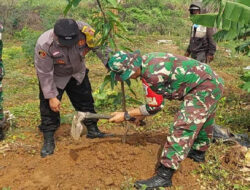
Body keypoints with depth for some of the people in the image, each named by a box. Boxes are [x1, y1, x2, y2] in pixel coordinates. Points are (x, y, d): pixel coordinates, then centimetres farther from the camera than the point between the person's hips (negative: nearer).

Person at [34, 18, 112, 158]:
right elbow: (45, 73, -25)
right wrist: (51, 96, -21)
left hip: (78, 74, 3)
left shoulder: (85, 31, -33)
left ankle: (93, 130, 34)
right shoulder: (44, 44, -35)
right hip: (54, 78, -3)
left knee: (86, 101, 13)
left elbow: (101, 48, -20)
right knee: (49, 107, -2)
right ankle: (49, 140, 18)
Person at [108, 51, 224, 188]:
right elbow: (157, 98, 15)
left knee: (182, 127, -15)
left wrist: (126, 116, -8)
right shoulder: (148, 60, 3)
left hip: (204, 88, -11)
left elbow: (154, 105, -14)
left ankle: (164, 175, -14)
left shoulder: (151, 73, -28)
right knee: (200, 120, 27)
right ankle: (199, 152, 49)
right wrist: (140, 115, 22)